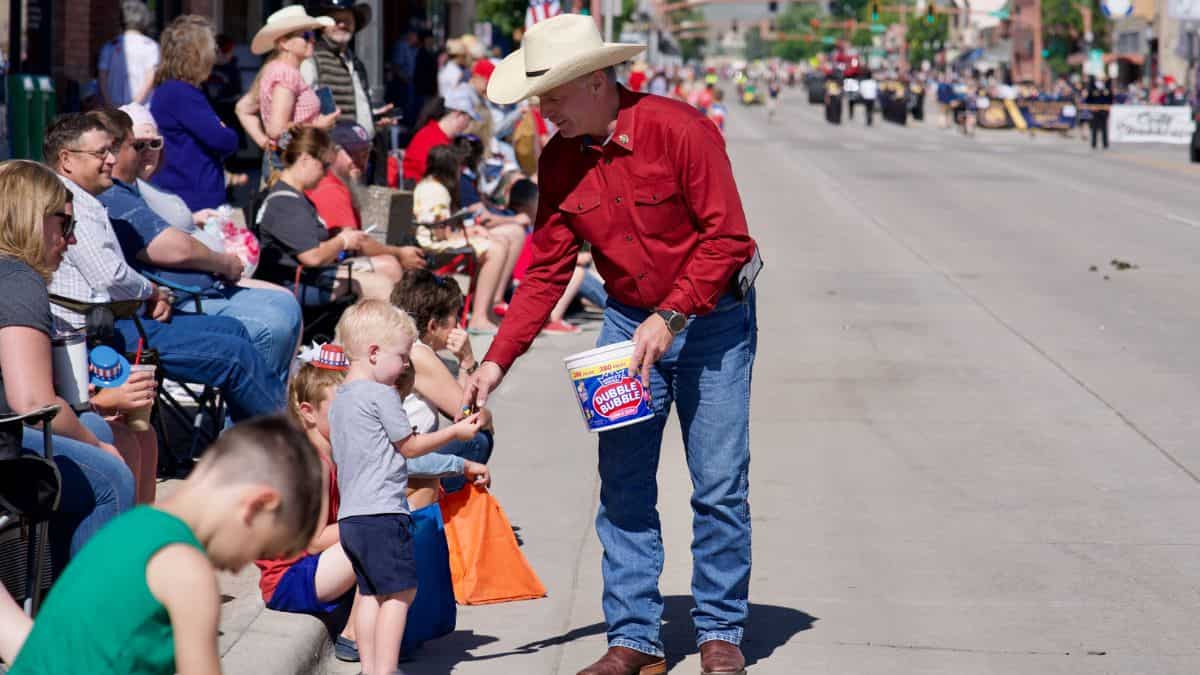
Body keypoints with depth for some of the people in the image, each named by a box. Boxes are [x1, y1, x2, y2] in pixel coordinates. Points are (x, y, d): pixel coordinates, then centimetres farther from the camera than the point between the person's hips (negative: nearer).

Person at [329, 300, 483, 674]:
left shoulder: (339, 401, 17)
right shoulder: (382, 395, -10)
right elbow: (410, 446, -4)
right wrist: (456, 431, 6)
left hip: (350, 515, 9)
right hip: (382, 513, -9)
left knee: (370, 593, 11)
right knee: (400, 592, -5)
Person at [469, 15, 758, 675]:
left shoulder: (678, 129, -20)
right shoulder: (558, 161, -3)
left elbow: (726, 236, -19)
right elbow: (546, 271, 0)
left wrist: (670, 318, -24)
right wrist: (497, 360, -8)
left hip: (712, 318, -5)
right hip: (628, 320, 5)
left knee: (720, 486, -3)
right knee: (623, 488, 0)